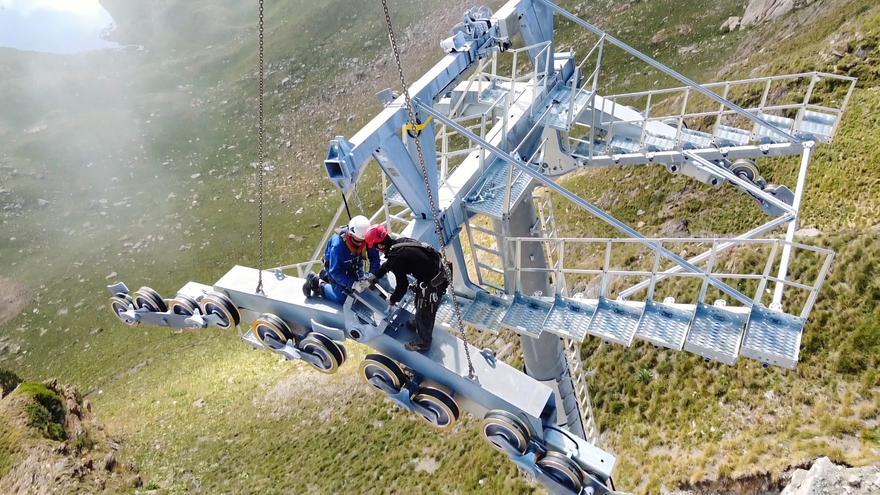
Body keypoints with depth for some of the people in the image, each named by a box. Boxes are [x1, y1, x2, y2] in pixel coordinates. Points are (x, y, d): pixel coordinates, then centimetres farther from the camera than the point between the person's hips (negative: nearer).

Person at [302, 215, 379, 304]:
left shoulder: (367, 239, -29)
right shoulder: (337, 244, -40)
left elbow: (374, 257, -19)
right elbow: (335, 271, -36)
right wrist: (352, 284, -45)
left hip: (354, 266, 6)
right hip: (335, 267, -5)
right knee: (341, 298, -16)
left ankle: (326, 276, 34)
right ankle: (316, 282, 6)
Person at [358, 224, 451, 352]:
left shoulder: (396, 257, -25)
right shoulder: (399, 242, 1)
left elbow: (402, 285, -15)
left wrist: (392, 300, 3)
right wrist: (375, 276, 27)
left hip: (433, 283, -9)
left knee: (424, 312, 12)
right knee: (419, 303, 31)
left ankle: (422, 343, 33)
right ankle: (419, 325, 56)